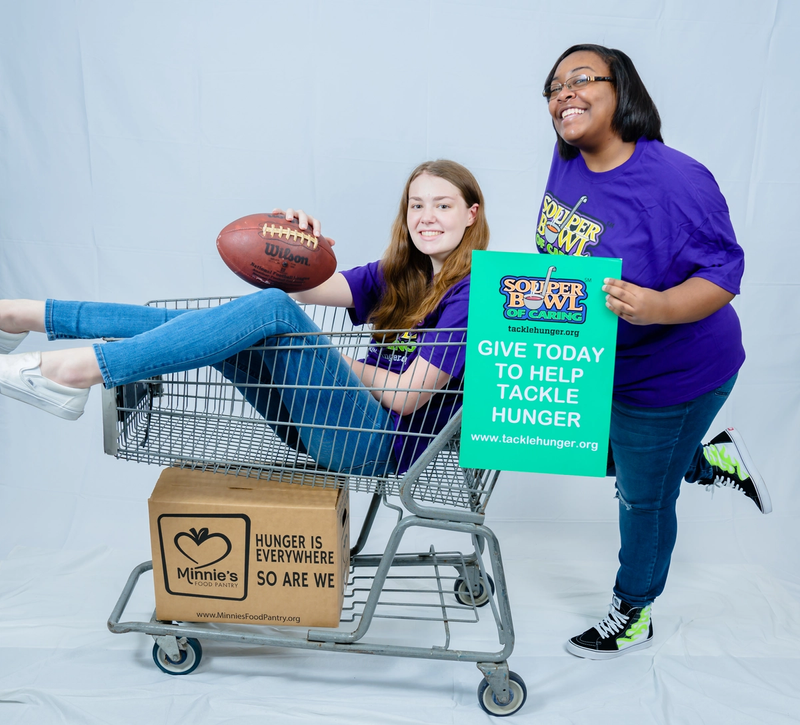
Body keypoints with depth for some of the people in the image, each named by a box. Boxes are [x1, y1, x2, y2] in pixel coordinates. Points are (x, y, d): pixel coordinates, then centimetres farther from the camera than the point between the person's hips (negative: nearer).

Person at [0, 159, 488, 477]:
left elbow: (408, 395, -14)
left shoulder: (472, 292, -7)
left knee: (272, 309, -24)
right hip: (341, 427, 7)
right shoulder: (399, 275, 17)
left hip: (386, 445, -7)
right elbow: (308, 287, 7)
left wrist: (344, 364, 0)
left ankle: (75, 370, -24)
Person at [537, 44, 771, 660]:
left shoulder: (673, 180, -28)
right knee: (609, 460, 26)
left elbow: (724, 272, -26)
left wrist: (657, 307, -42)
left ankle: (633, 615, 37)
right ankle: (718, 459, 44)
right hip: (595, 365, 8)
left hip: (668, 374, -8)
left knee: (643, 498, 11)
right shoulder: (569, 163, -5)